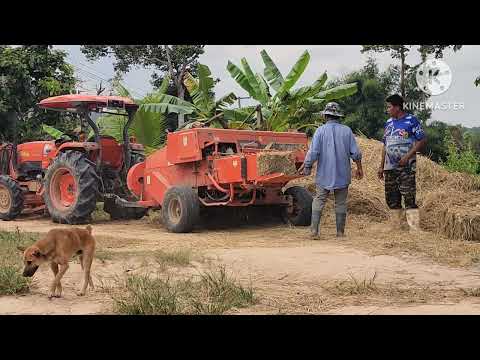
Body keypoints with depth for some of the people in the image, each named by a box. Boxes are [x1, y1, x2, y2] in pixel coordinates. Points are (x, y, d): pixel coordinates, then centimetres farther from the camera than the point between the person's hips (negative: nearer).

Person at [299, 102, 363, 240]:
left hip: (324, 174, -1)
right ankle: (340, 232, 14)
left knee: (319, 200, 4)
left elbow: (313, 153, -9)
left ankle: (314, 231, -5)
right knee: (341, 203, 9)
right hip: (342, 175, 1)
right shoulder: (347, 130, 0)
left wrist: (305, 166, 2)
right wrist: (359, 168, 12)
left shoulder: (320, 130, -5)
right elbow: (356, 153, 0)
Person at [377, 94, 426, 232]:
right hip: (389, 167, 7)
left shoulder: (411, 121, -4)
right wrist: (381, 166, 15)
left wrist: (407, 156, -16)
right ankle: (397, 227, 17)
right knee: (391, 198, 8)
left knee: (409, 197, -12)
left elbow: (422, 141, -8)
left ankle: (415, 229, -12)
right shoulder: (388, 123, 16)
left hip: (406, 167, -7)